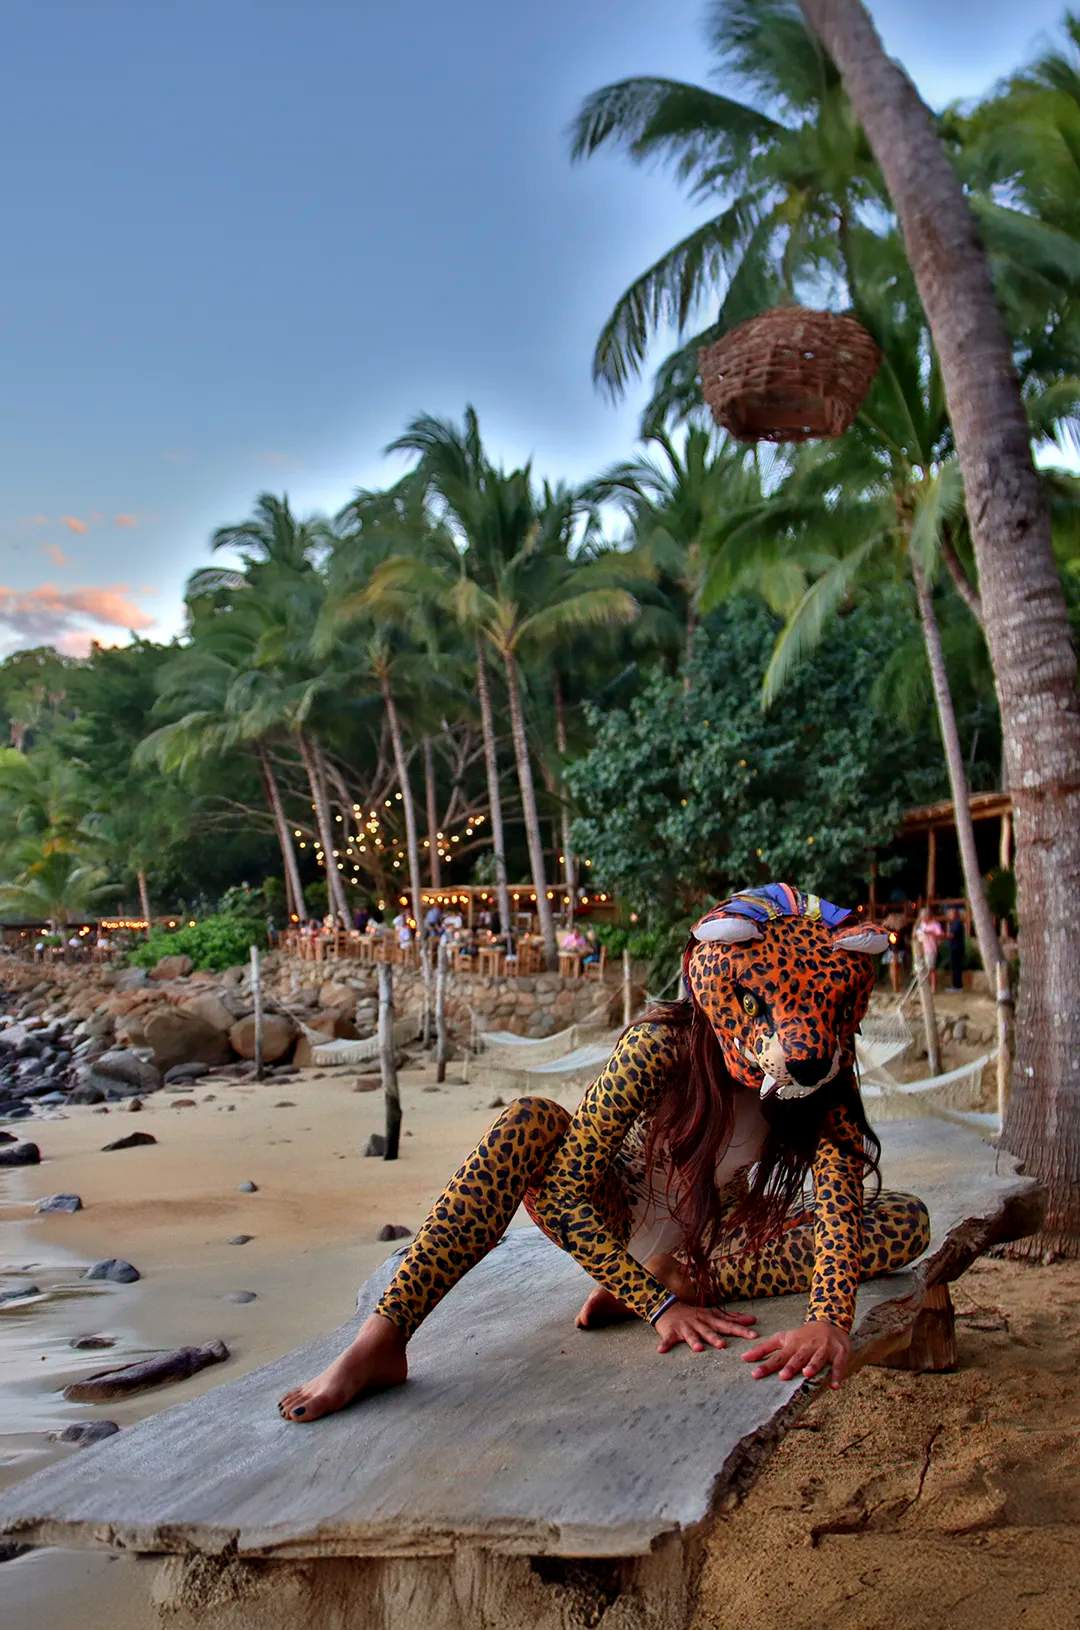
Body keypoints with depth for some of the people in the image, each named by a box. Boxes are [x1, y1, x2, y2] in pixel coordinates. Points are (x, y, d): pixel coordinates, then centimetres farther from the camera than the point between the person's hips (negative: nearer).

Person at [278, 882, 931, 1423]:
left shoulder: (827, 1080, -22)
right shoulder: (661, 1045, -31)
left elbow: (841, 1202, -31)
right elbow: (565, 1192, -34)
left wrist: (832, 1321, -49)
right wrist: (659, 1306, -40)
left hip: (716, 1238, 3)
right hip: (618, 1221, -3)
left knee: (908, 1223, -16)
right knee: (533, 1121, -35)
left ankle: (688, 1280, -22)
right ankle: (382, 1339, -38)